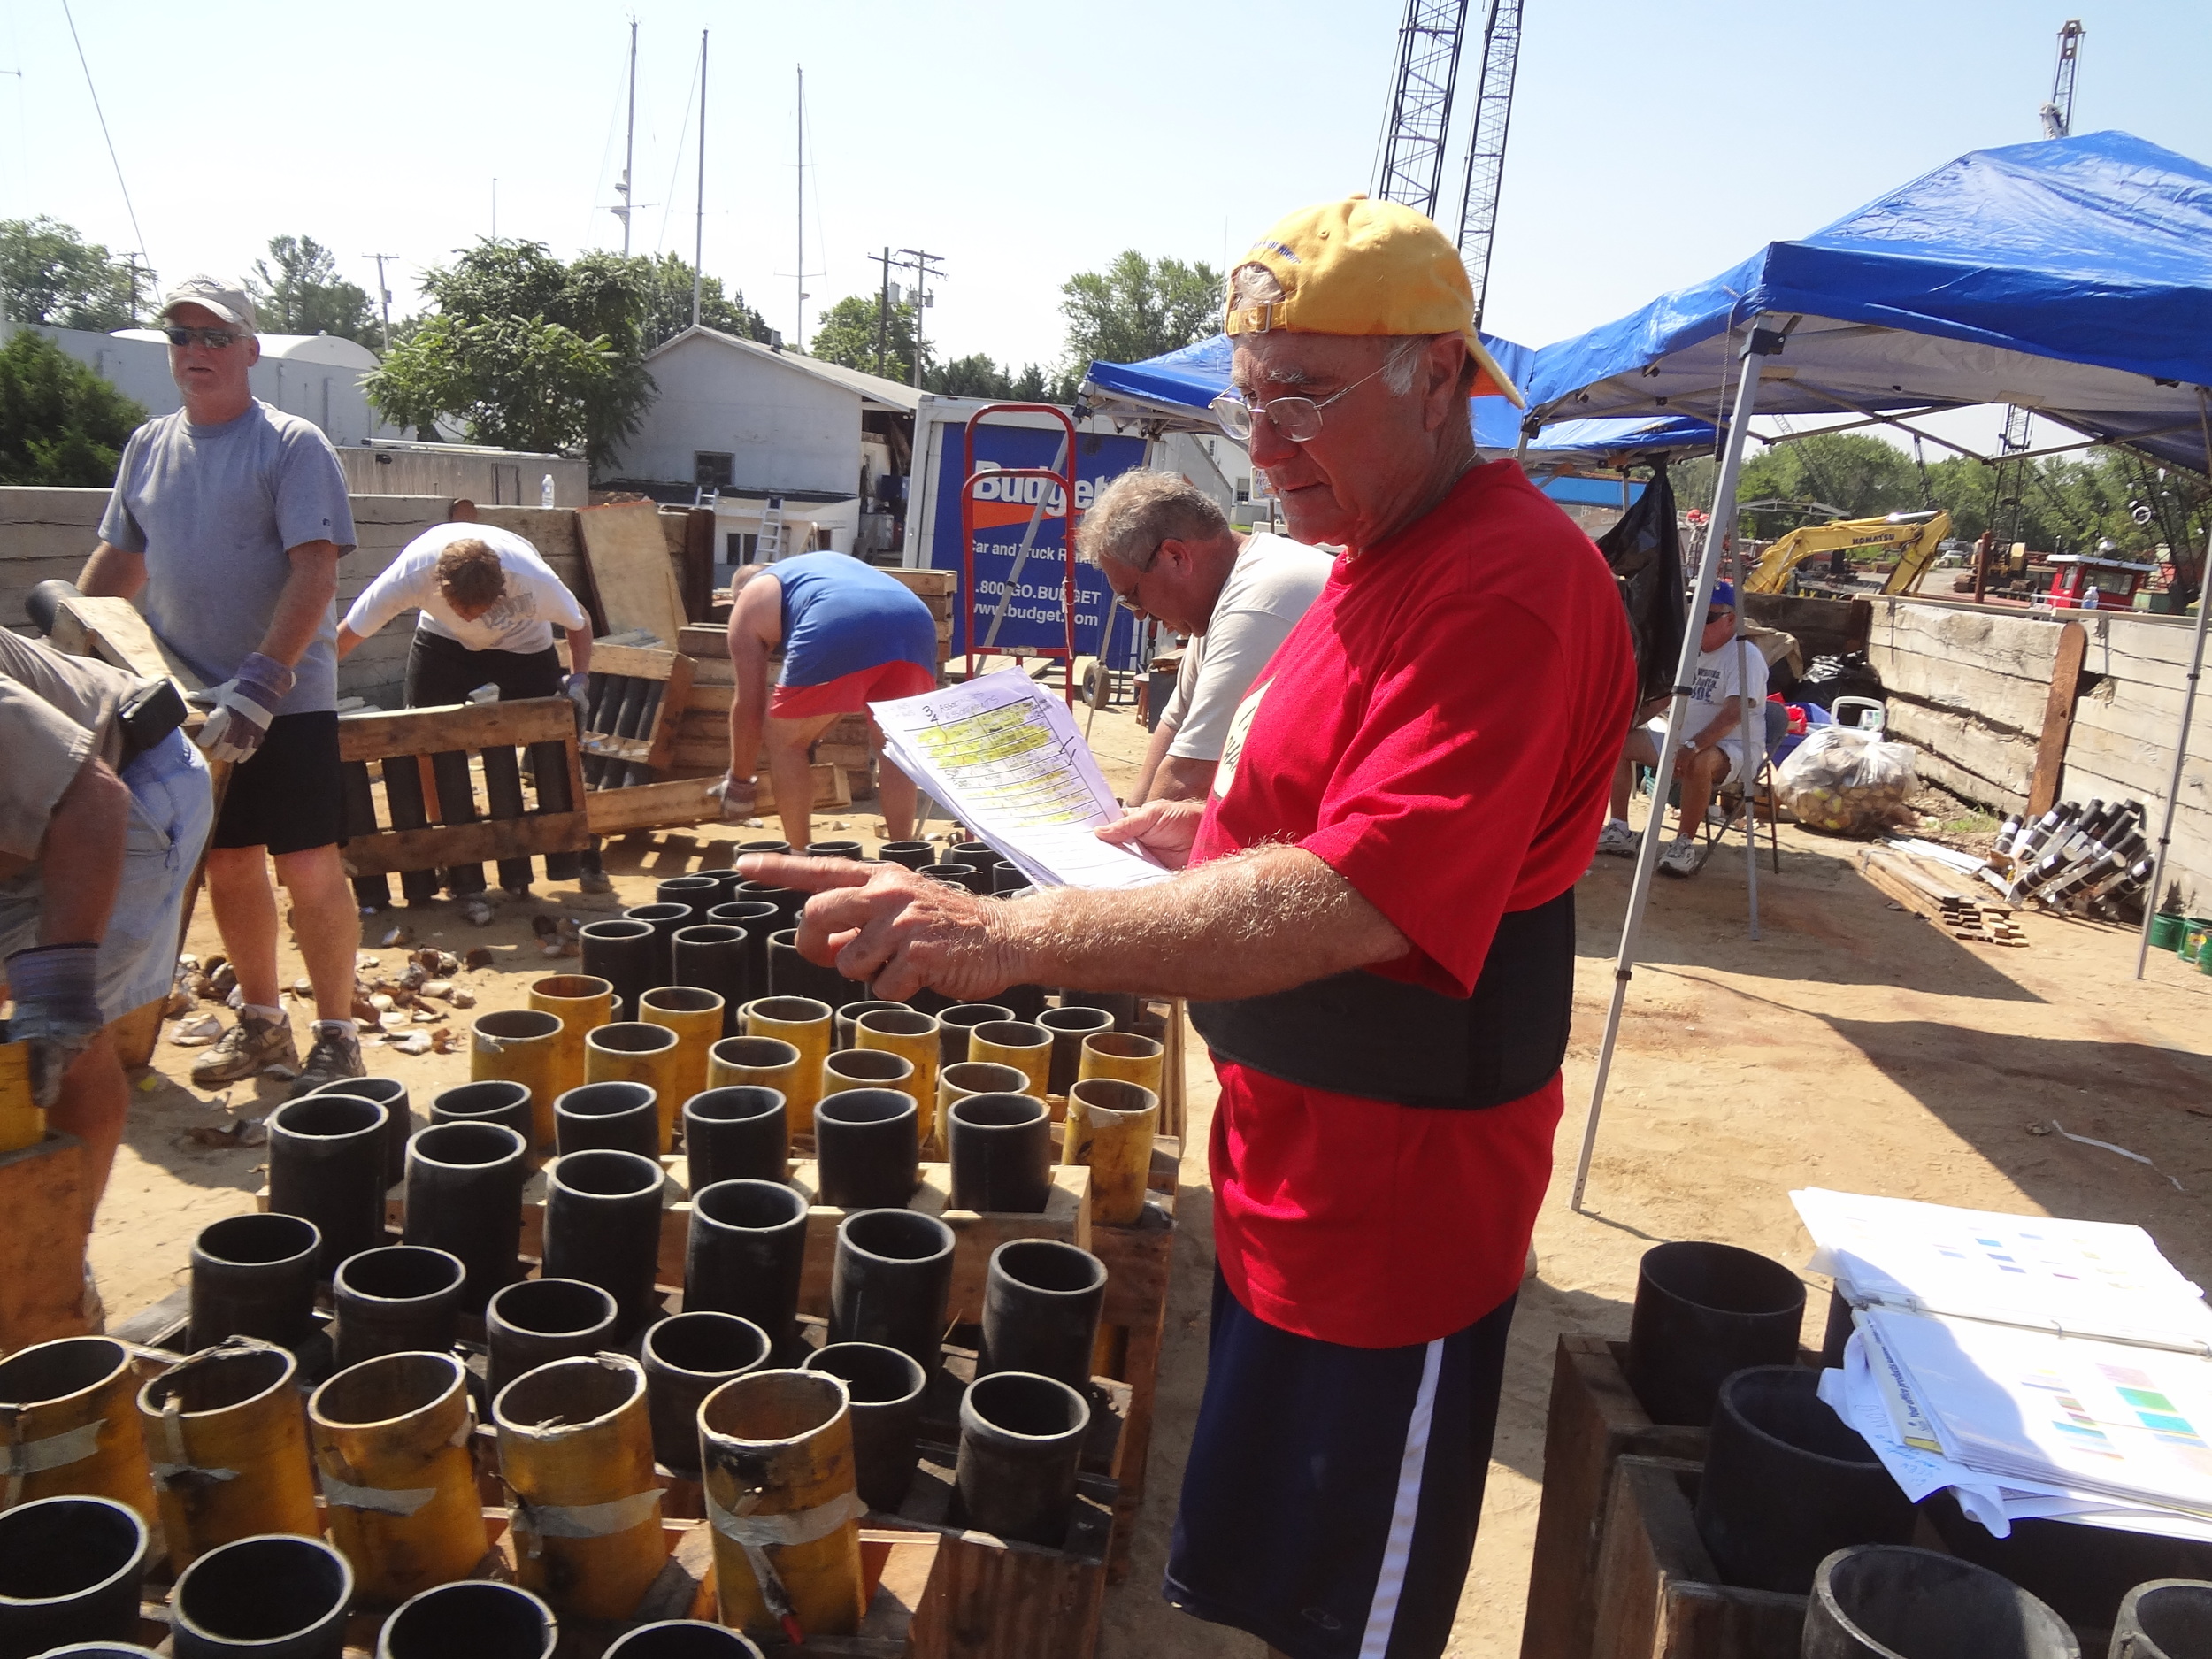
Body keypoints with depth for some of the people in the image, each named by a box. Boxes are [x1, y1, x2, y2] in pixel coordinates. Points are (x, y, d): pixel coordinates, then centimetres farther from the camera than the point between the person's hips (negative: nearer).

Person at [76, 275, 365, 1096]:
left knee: (310, 868, -5)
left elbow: (315, 572, -17)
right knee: (228, 865, 12)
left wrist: (261, 683, -25)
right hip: (192, 700, 6)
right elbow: (118, 559, 20)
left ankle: (335, 1038, 7)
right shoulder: (149, 444, 12)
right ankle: (261, 1022, 27)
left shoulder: (293, 445, -8)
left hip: (284, 700, -6)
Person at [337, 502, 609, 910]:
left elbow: (579, 624, -15)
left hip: (523, 646, -1)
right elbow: (347, 635, -27)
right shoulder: (412, 572, -37)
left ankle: (583, 861, 16)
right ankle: (465, 881, 2)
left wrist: (578, 678, -26)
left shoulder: (534, 580, -38)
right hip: (443, 645, 1)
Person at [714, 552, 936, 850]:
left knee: (783, 741, 17)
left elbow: (749, 705, 23)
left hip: (837, 630, -5)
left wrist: (739, 781, 34)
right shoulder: (829, 567, 45)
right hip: (915, 624, 5)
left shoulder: (751, 602, 29)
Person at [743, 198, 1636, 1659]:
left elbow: (1359, 900, -34)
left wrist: (1011, 936, -38)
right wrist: (1203, 828, 8)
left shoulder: (1508, 582, -23)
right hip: (1293, 1167, 10)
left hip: (1390, 1197, -9)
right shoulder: (1384, 557, 11)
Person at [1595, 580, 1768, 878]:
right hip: (1682, 739, 9)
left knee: (1698, 763, -41)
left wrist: (1693, 747, -39)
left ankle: (1685, 844, -26)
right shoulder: (1690, 649, 11)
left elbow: (1734, 713, -28)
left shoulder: (1745, 656, -14)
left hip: (1732, 747, -9)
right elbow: (1664, 697, 20)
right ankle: (1620, 831, -1)